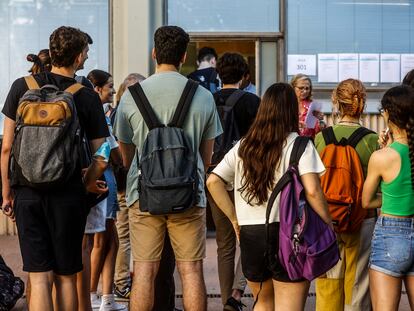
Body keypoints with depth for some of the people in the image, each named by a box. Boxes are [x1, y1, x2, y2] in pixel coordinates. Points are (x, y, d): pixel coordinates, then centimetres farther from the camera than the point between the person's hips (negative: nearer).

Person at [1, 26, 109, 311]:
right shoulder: (88, 98, -3)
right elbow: (101, 159, -2)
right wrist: (88, 183, 17)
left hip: (27, 193, 1)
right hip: (68, 196, -1)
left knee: (40, 277, 4)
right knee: (66, 277, 11)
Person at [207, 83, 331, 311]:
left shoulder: (243, 146, 10)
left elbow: (213, 182, 5)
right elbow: (312, 191, -15)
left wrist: (234, 219, 10)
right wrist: (328, 226, -5)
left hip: (249, 234, 4)